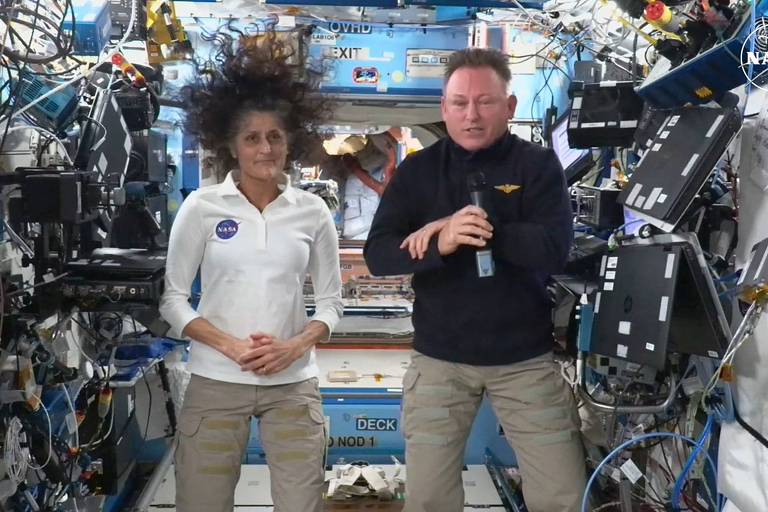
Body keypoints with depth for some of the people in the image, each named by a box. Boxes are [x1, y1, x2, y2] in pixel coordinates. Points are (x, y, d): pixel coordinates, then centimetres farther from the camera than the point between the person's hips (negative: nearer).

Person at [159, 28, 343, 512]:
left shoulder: (312, 211, 2)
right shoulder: (202, 207, -2)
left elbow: (331, 301, 7)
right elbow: (173, 297, 0)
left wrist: (295, 346, -11)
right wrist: (231, 346, -13)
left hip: (294, 385, 1)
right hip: (216, 383, -1)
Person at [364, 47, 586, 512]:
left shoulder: (538, 165, -1)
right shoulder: (417, 170, 3)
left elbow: (554, 250, -15)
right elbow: (378, 254, -7)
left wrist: (466, 231, -19)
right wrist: (440, 243, -26)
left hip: (526, 358, -1)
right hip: (439, 358, 1)